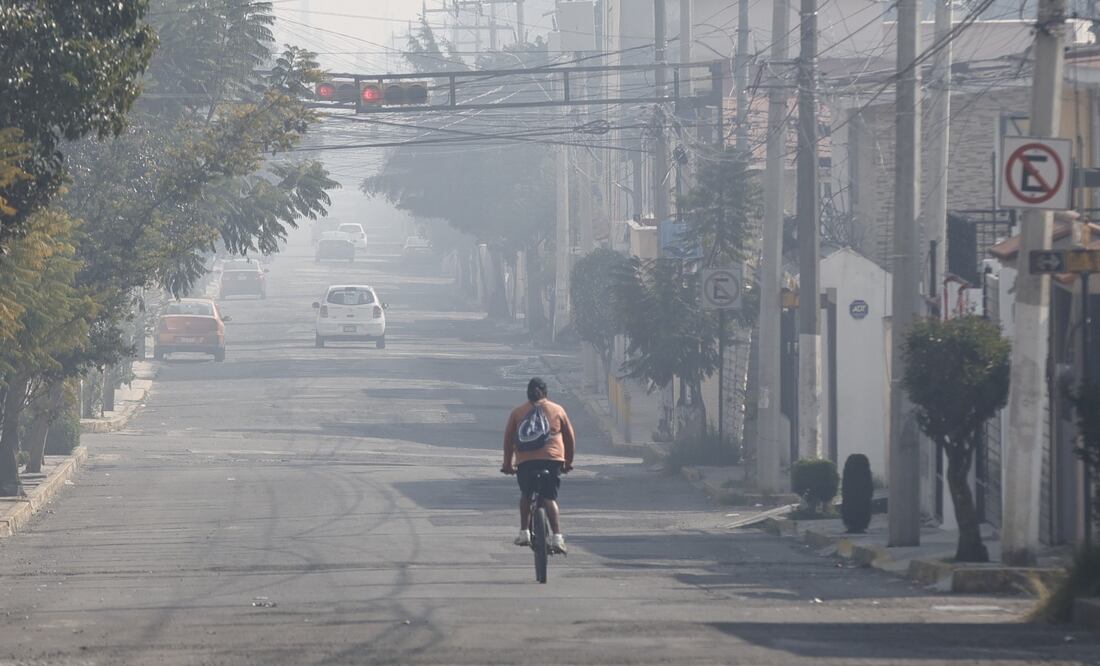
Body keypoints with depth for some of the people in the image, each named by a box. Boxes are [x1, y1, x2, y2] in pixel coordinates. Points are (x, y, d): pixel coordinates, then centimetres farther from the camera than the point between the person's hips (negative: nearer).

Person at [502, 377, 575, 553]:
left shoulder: (517, 412, 14)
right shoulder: (557, 410, 13)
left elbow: (508, 439, 12)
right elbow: (569, 438, 16)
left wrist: (508, 464, 21)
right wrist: (568, 462, 28)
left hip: (525, 461, 1)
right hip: (552, 459, -1)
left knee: (525, 495, 22)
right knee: (549, 498, -1)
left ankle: (524, 533, 17)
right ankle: (557, 537, -17)